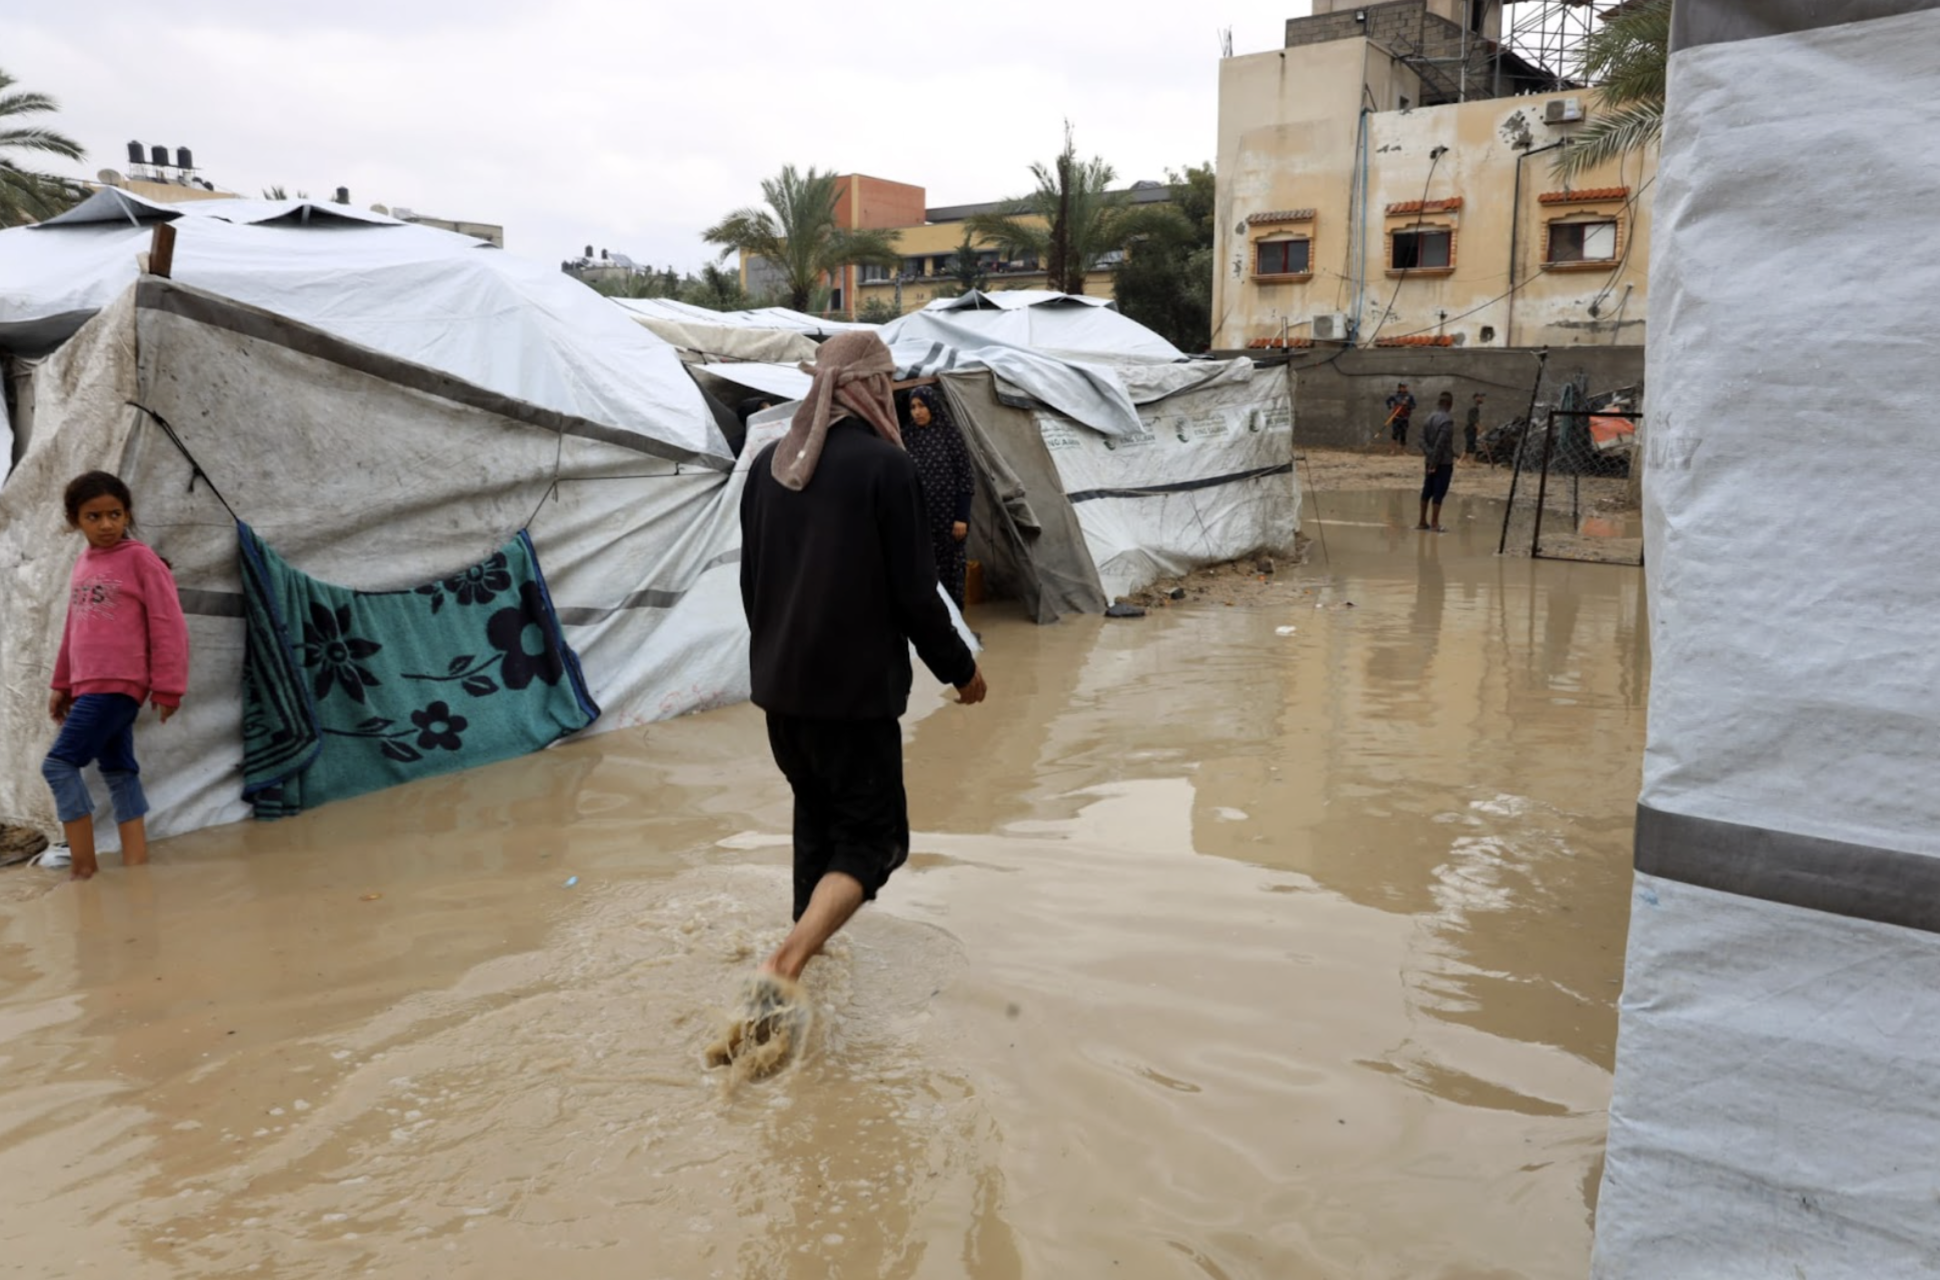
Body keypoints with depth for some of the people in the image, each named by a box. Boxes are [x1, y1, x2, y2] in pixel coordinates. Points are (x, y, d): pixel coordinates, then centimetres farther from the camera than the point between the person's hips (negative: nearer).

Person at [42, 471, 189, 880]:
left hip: (118, 685, -7)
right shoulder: (82, 564, 14)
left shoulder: (139, 559, -7)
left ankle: (84, 865, -2)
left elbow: (168, 626, -9)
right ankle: (136, 868, 11)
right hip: (88, 687, 7)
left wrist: (167, 687, -12)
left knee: (59, 764, -10)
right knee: (118, 772, 7)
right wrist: (62, 685, 21)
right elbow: (73, 631, 22)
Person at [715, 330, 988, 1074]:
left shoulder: (769, 463, 5)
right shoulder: (885, 466, -14)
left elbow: (751, 580, 14)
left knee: (816, 816, 24)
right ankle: (784, 968, -17)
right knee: (872, 836, 2)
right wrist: (960, 668, 2)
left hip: (779, 684, 6)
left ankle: (809, 942, 36)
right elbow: (915, 593, -13)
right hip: (855, 689, -6)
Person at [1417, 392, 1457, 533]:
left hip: (1431, 461, 7)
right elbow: (1440, 443, -21)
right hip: (1444, 462, -7)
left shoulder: (1430, 418, 6)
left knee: (1427, 491, 12)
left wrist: (1428, 454, -3)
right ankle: (1434, 523, 3)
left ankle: (1423, 521, 18)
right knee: (1439, 492, -1)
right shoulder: (1447, 421, -17)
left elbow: (1423, 439, 2)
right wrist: (1435, 461, -16)